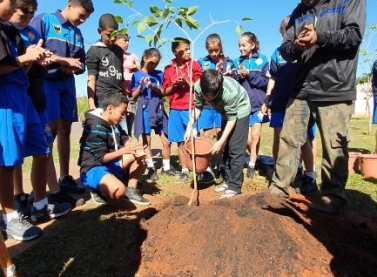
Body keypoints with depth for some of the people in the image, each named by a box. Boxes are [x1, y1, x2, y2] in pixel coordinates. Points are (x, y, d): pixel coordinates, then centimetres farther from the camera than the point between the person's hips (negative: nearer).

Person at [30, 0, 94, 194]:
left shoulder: (77, 33, 16)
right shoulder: (43, 20, -1)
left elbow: (81, 64, 15)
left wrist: (73, 67, -8)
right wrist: (65, 60, -14)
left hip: (67, 84, 6)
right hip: (46, 82, -6)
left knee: (65, 130, 7)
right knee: (51, 129, -14)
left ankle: (65, 178, 15)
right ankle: (51, 186, -10)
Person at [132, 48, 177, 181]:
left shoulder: (159, 74, 9)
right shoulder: (137, 75, 1)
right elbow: (134, 96, 2)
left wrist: (153, 88, -12)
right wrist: (141, 86, -15)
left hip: (159, 109, 3)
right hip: (145, 110, -2)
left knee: (166, 140, 3)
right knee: (146, 141, 1)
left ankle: (166, 167, 20)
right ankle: (151, 169, 12)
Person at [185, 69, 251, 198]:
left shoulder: (229, 92, -39)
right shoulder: (198, 86, -26)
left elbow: (232, 119, -28)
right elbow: (198, 107, -9)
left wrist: (221, 141, -27)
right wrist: (189, 127, -16)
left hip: (240, 111, -6)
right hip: (226, 112, 6)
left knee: (236, 149, -9)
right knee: (226, 148, 9)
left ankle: (235, 186, -1)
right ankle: (230, 181, 20)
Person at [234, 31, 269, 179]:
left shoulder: (262, 59, 1)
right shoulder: (237, 61, 6)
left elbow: (265, 81, -5)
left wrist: (249, 74, -16)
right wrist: (238, 77, -15)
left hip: (258, 103, -2)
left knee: (255, 135, -6)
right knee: (247, 139, 4)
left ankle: (252, 164, 11)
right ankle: (254, 158, 30)